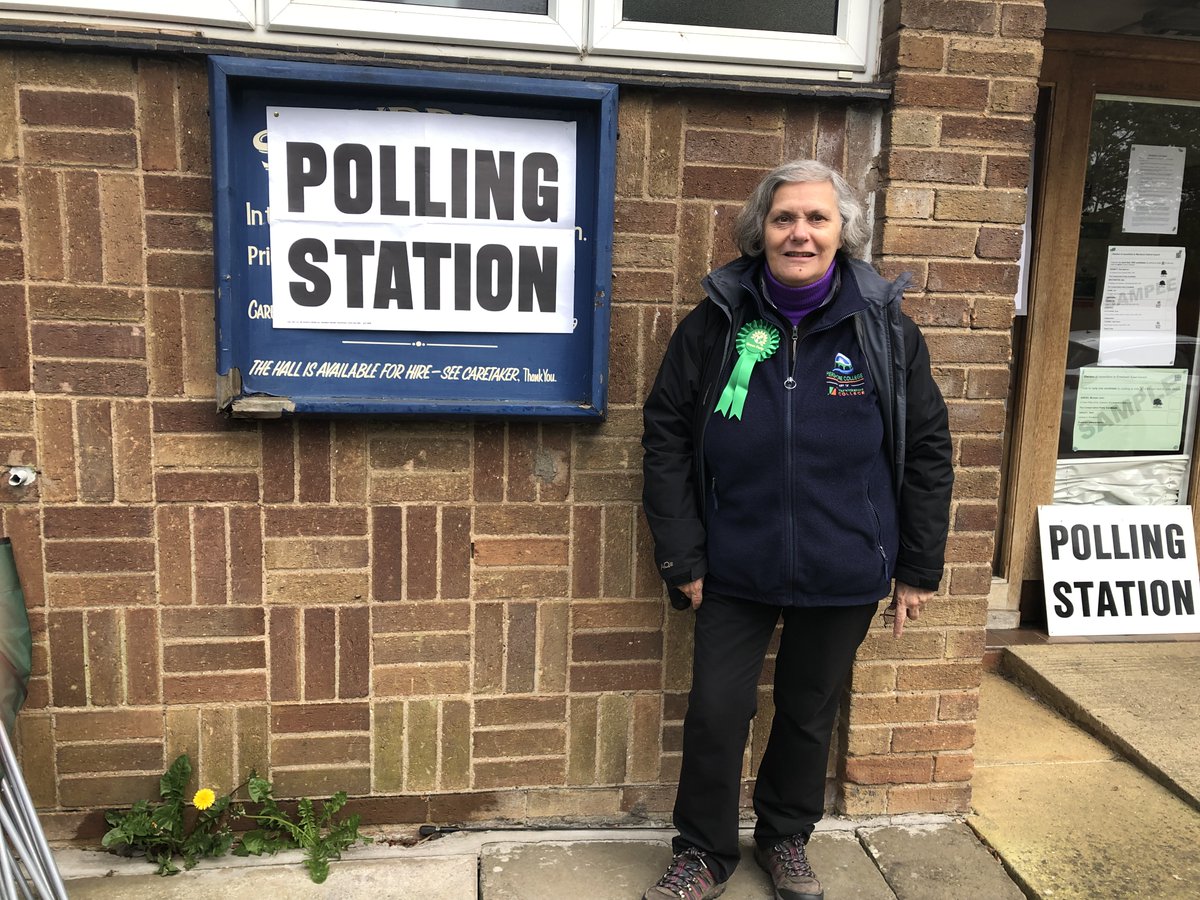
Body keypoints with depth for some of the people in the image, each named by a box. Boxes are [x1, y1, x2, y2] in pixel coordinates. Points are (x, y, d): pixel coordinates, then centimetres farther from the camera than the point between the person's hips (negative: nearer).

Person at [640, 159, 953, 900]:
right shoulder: (713, 325, -6)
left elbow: (927, 452, 0)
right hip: (736, 569, 0)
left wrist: (919, 568, 1)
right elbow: (666, 440, -3)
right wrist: (682, 557, -5)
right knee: (716, 712, 6)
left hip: (845, 575, 1)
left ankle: (786, 838, 42)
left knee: (810, 712, 17)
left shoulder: (885, 330, -5)